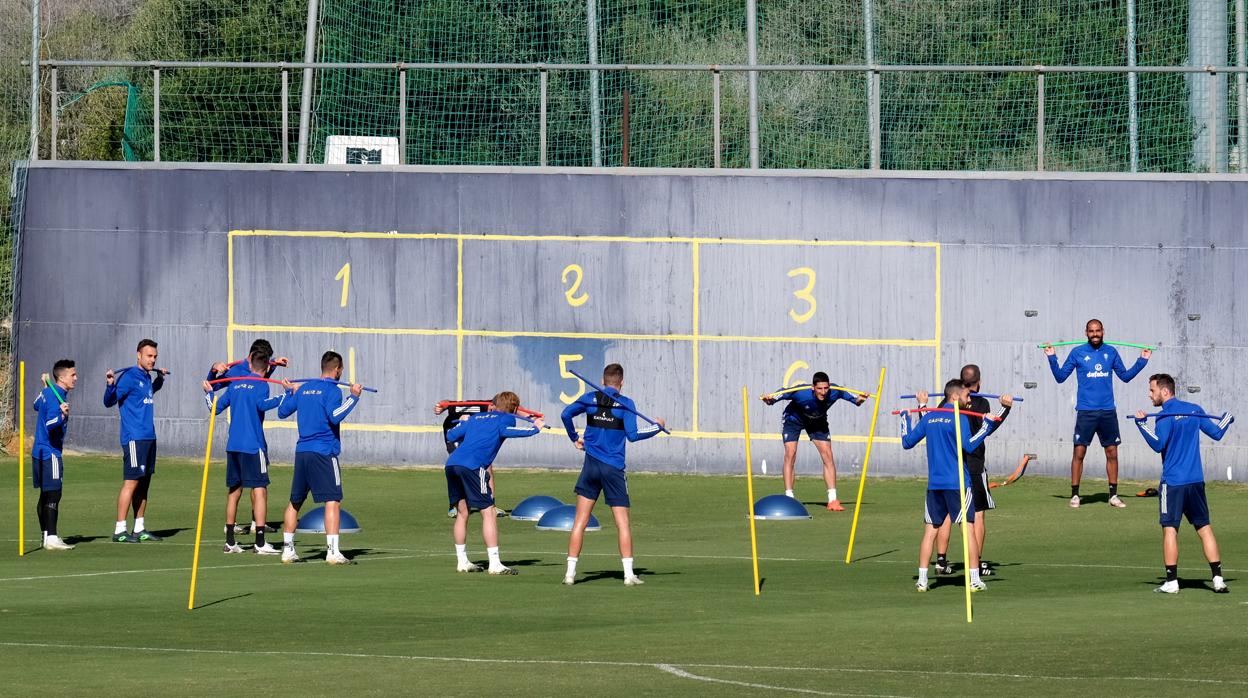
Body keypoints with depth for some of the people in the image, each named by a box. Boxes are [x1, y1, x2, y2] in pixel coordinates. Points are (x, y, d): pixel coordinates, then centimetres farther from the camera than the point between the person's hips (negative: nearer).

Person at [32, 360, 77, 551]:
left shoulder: (46, 392, 9)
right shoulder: (56, 397, -19)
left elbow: (37, 406, 32)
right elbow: (50, 424, -30)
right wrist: (61, 415, -48)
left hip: (40, 452, 10)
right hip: (50, 454, -10)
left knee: (45, 495, 14)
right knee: (53, 495, -12)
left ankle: (46, 535, 19)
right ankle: (51, 538, -16)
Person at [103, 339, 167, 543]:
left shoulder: (147, 377, 15)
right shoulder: (128, 377, -10)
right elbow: (109, 401, -15)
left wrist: (160, 378, 31)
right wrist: (110, 384, -32)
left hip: (149, 437, 9)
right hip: (134, 438, -9)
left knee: (143, 484, 11)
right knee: (131, 482, -10)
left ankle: (139, 529, 16)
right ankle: (120, 530, -9)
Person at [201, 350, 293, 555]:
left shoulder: (236, 383, 13)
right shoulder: (261, 385, -5)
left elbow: (216, 407, 18)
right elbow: (262, 404, -25)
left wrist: (208, 392, 37)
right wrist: (287, 394, -27)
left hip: (233, 446, 6)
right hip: (253, 445, -6)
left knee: (234, 491, 14)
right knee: (260, 490, -7)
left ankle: (230, 541, 17)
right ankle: (260, 543, -15)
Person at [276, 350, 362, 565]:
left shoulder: (303, 389, 14)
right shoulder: (332, 390, -6)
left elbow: (282, 412, 23)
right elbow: (334, 416, -21)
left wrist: (289, 392, 39)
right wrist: (353, 397, -17)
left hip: (302, 451, 7)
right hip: (324, 452, -7)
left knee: (295, 501, 15)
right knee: (333, 501, -10)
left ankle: (287, 549, 18)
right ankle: (332, 551, -21)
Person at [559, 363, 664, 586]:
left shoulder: (590, 398, 3)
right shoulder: (625, 404, -4)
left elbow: (567, 414, -3)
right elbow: (632, 435, -9)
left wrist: (574, 438, 11)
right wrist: (657, 427, 5)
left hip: (591, 466, 2)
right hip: (614, 468, -2)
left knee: (580, 521, 5)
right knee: (622, 522, 3)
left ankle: (570, 572, -1)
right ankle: (628, 573, -3)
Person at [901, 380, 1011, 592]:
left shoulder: (929, 417, 9)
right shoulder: (959, 418, -9)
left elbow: (907, 442, 14)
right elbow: (969, 445, -20)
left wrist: (905, 419, 29)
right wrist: (987, 424, -15)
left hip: (934, 484, 5)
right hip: (958, 483, -5)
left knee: (930, 530, 10)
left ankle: (922, 580, 6)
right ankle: (974, 579, -4)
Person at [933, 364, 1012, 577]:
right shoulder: (981, 403, -6)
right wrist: (1006, 408, -14)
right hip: (973, 465, -4)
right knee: (979, 514, 2)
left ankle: (941, 560, 5)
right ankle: (977, 563, -2)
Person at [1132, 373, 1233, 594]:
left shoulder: (1166, 416, -10)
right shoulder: (1194, 410, 9)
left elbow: (1158, 444, -23)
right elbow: (1216, 433, 17)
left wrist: (1142, 423, -24)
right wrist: (1227, 419, 36)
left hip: (1173, 482, -6)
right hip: (1196, 481, 6)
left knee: (1170, 529, -3)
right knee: (1204, 528, 9)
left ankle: (1171, 581, -7)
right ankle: (1218, 579, 5)